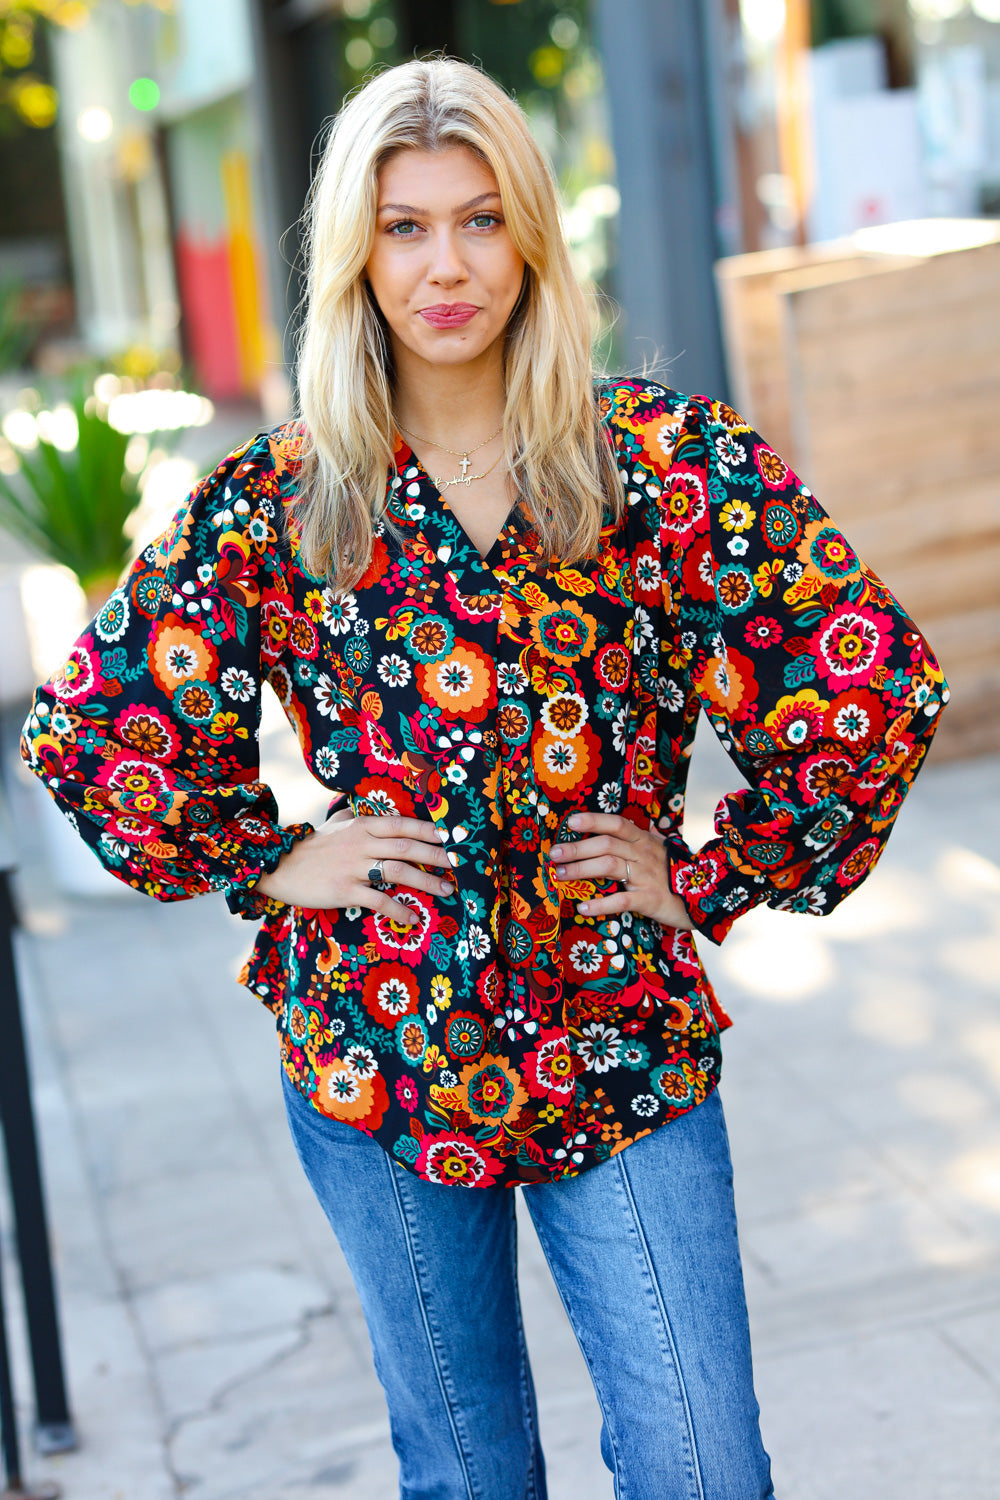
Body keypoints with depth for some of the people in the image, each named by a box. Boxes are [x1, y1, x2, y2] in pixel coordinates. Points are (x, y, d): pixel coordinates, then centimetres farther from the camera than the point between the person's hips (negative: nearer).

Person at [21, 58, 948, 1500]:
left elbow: (877, 687, -4)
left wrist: (714, 879, -4)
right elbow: (84, 729, 6)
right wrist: (269, 863, 0)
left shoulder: (670, 461, -5)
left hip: (626, 1047, -1)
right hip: (376, 1058, 1)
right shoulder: (274, 504, -2)